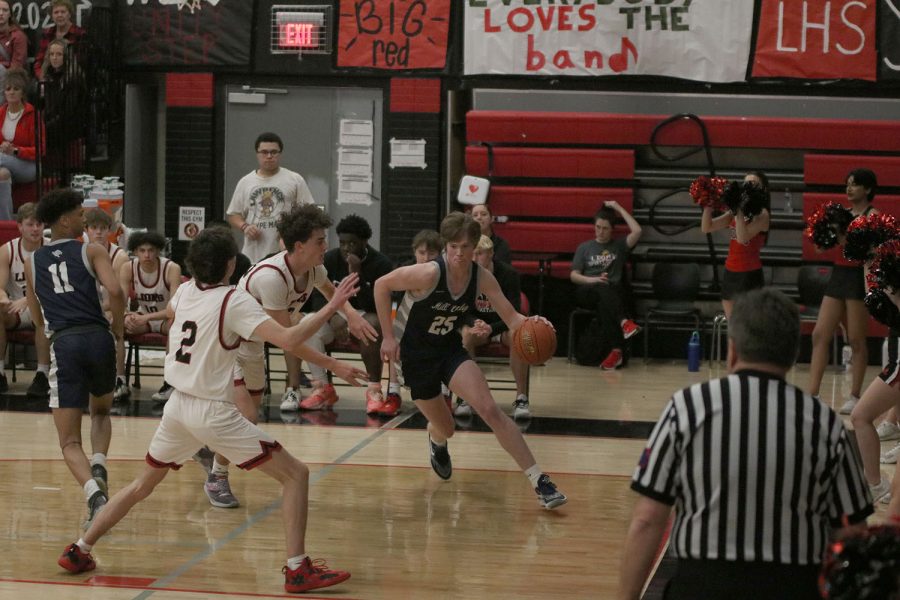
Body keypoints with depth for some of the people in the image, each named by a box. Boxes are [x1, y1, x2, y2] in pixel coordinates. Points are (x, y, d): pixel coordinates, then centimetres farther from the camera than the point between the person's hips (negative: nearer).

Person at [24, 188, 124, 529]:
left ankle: (94, 493, -25)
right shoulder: (91, 252, 7)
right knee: (101, 411, 29)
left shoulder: (32, 262, 17)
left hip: (63, 344, 0)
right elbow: (115, 291, -9)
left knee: (70, 442, 1)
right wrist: (118, 329, 6)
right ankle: (99, 467, 3)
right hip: (98, 338, 0)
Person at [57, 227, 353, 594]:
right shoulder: (234, 301, -14)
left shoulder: (185, 291, 6)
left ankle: (79, 552, 26)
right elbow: (288, 340, -25)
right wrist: (331, 308, -21)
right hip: (213, 412, -7)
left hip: (178, 405, 7)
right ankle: (298, 570, -10)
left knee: (142, 485, 25)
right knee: (295, 474, -1)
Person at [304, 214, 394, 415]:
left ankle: (374, 391, -32)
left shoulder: (381, 264, -14)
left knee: (372, 325, -39)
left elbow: (374, 307, -20)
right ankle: (322, 388, -21)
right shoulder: (330, 259, -4)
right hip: (335, 314, 3)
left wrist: (357, 275, -30)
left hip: (365, 315, -3)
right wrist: (333, 316, -22)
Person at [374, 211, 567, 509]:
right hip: (414, 353, -3)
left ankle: (539, 480, -17)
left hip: (450, 349, 3)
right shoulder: (429, 273, -27)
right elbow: (381, 285, -17)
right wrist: (388, 336, -16)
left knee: (490, 410, -18)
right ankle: (436, 440, 51)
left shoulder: (481, 277, -13)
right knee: (445, 428, 8)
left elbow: (511, 317, -10)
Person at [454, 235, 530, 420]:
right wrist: (475, 323, -37)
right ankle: (464, 397, -26)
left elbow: (514, 314, -22)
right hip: (477, 323, 2)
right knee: (465, 335, -33)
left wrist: (491, 328, -42)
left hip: (503, 325, -2)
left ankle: (521, 398, -28)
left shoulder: (508, 274, -20)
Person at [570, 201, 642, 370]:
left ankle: (616, 350, -49)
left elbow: (637, 231, -2)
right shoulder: (584, 247, 20)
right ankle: (623, 321, -57)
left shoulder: (619, 245, 18)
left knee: (603, 304, -38)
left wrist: (619, 208, 5)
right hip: (585, 293, 0)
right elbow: (574, 275, 9)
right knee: (602, 288, -37)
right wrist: (592, 280, -12)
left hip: (613, 293, 0)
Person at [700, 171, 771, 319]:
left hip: (750, 275, -7)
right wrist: (708, 206, -3)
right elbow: (706, 228, 10)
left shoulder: (761, 214, -9)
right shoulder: (734, 213, 11)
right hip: (730, 273, 7)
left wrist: (740, 210, -23)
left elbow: (742, 237, -24)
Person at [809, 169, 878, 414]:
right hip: (838, 274, 7)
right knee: (819, 335, 0)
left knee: (856, 340, 0)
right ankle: (812, 394, 1)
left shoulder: (872, 215, -6)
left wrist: (843, 236, -24)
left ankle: (855, 396, 8)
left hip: (858, 277, -7)